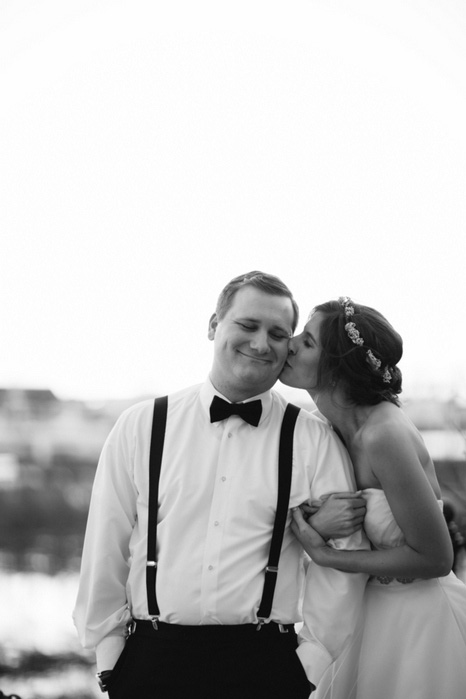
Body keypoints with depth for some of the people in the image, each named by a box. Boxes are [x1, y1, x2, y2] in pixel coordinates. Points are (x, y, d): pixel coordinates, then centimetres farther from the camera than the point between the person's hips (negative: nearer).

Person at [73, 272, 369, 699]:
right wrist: (110, 654, 4)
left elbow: (340, 565, 1)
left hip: (268, 664, 0)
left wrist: (313, 662, -5)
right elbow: (106, 550, 7)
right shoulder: (140, 427, 6)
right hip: (151, 660, 1)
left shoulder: (314, 442, 4)